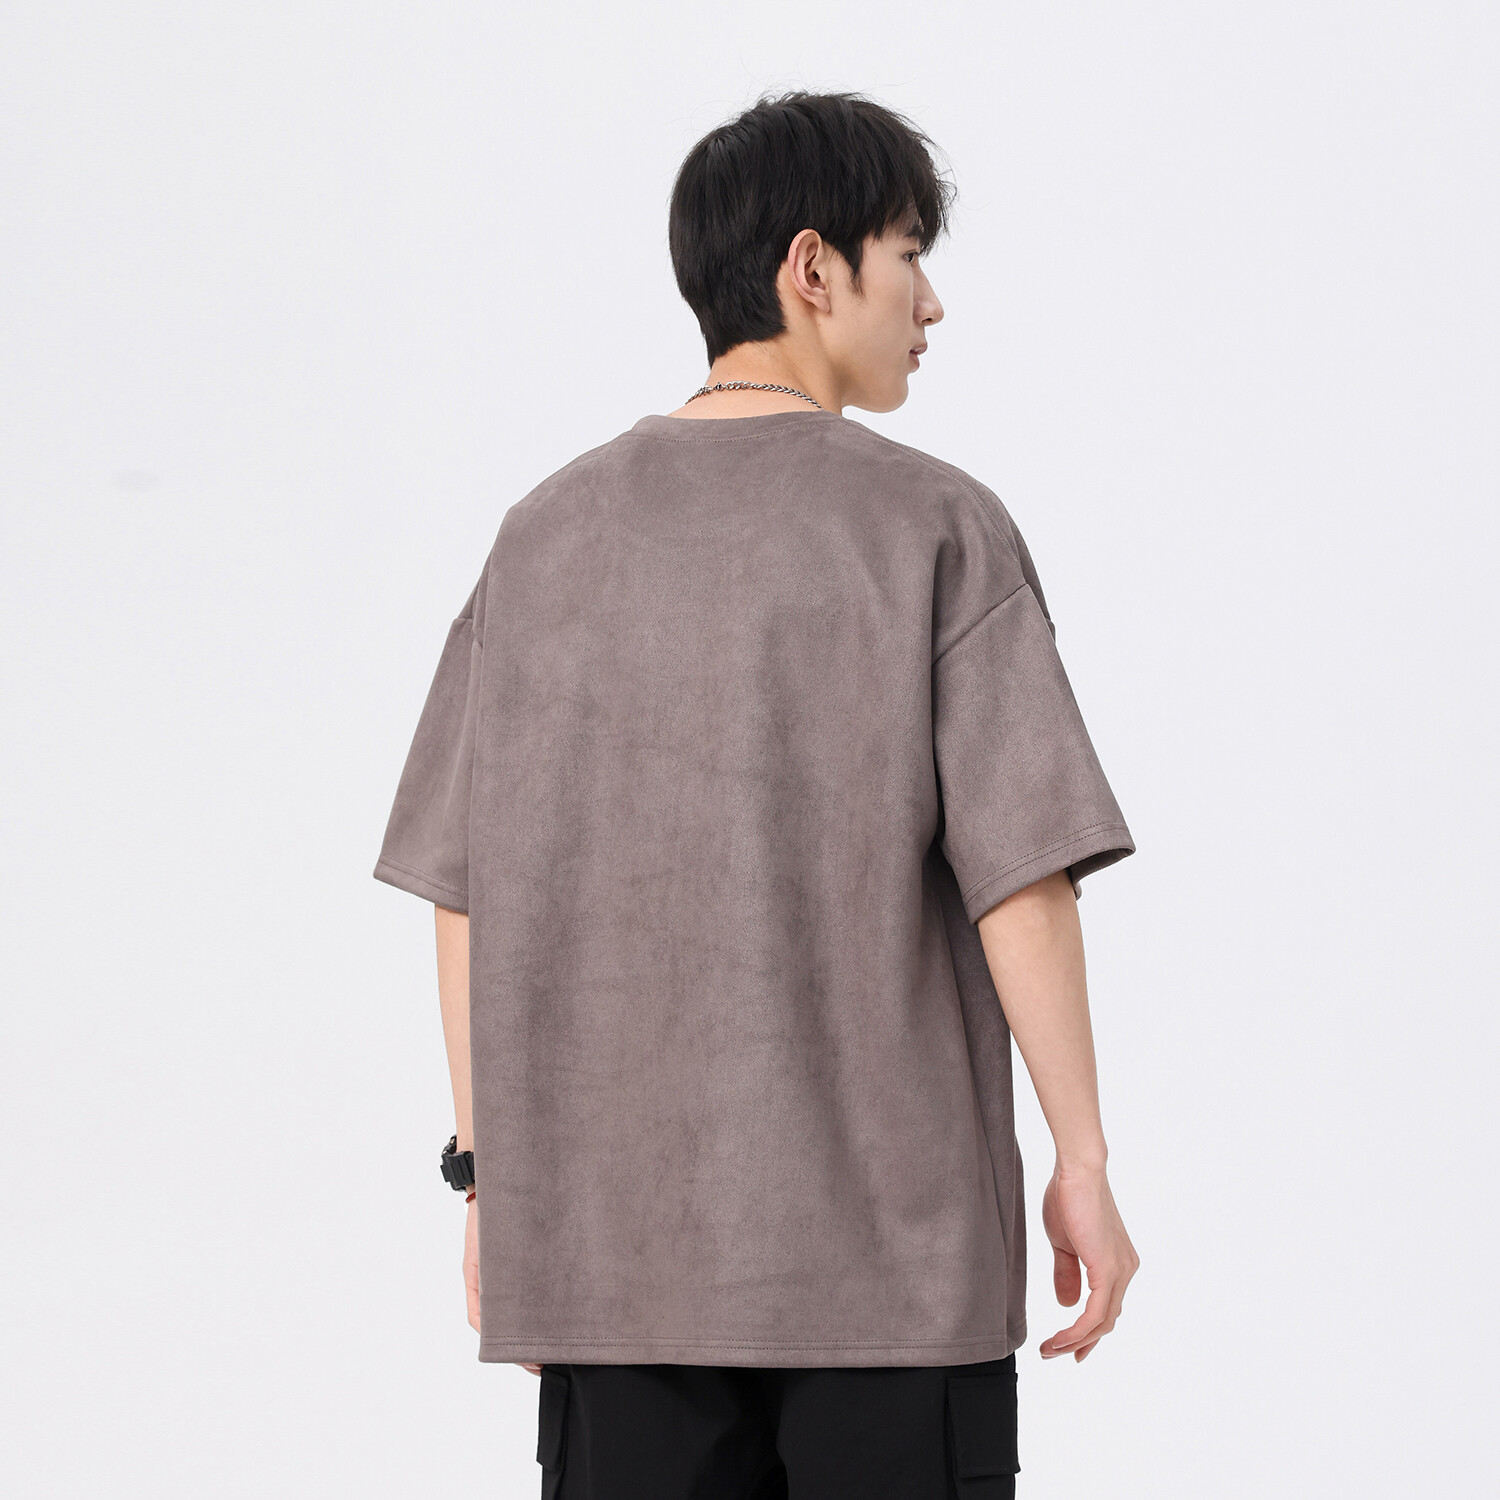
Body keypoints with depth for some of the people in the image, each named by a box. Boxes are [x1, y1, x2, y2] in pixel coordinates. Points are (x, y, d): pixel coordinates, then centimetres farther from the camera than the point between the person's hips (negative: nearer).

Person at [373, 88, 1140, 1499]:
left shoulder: (549, 533, 5)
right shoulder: (936, 530, -6)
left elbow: (466, 888, 5)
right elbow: (1021, 870, -12)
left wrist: (490, 1175, 11)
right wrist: (1083, 1165, -5)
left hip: (616, 1238, 4)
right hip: (891, 1240, -3)